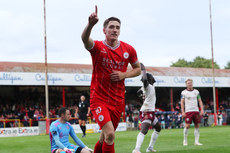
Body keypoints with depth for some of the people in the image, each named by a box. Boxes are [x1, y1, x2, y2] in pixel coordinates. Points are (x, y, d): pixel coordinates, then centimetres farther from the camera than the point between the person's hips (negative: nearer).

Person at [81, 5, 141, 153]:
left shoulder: (128, 49, 2)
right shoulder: (97, 47, -7)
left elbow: (138, 69, 16)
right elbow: (85, 38, -30)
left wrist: (124, 75, -6)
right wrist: (91, 24, -53)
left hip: (118, 101, 4)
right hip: (99, 99, -4)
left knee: (105, 138, 16)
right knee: (110, 134, -23)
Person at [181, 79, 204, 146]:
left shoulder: (196, 92, 11)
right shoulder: (184, 92, 2)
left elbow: (200, 101, 11)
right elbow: (182, 102, 2)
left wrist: (202, 110, 1)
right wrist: (183, 112, -6)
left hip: (196, 111, 3)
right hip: (188, 111, -3)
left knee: (197, 125, 1)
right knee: (187, 126, -9)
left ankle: (196, 141, 6)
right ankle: (185, 140, 6)